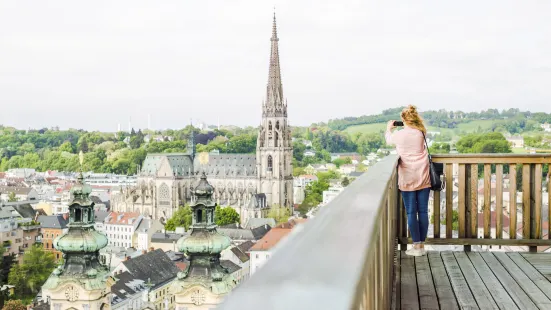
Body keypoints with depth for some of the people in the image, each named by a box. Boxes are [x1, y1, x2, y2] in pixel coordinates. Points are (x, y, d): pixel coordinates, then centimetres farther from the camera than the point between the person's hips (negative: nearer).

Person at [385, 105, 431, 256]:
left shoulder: (399, 134, -4)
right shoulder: (421, 133, 2)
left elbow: (389, 140, 18)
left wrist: (388, 129, 38)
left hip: (407, 178, -3)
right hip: (423, 177, 3)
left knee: (411, 213, 2)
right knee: (423, 211, 5)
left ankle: (416, 246, 3)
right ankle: (422, 245, 11)